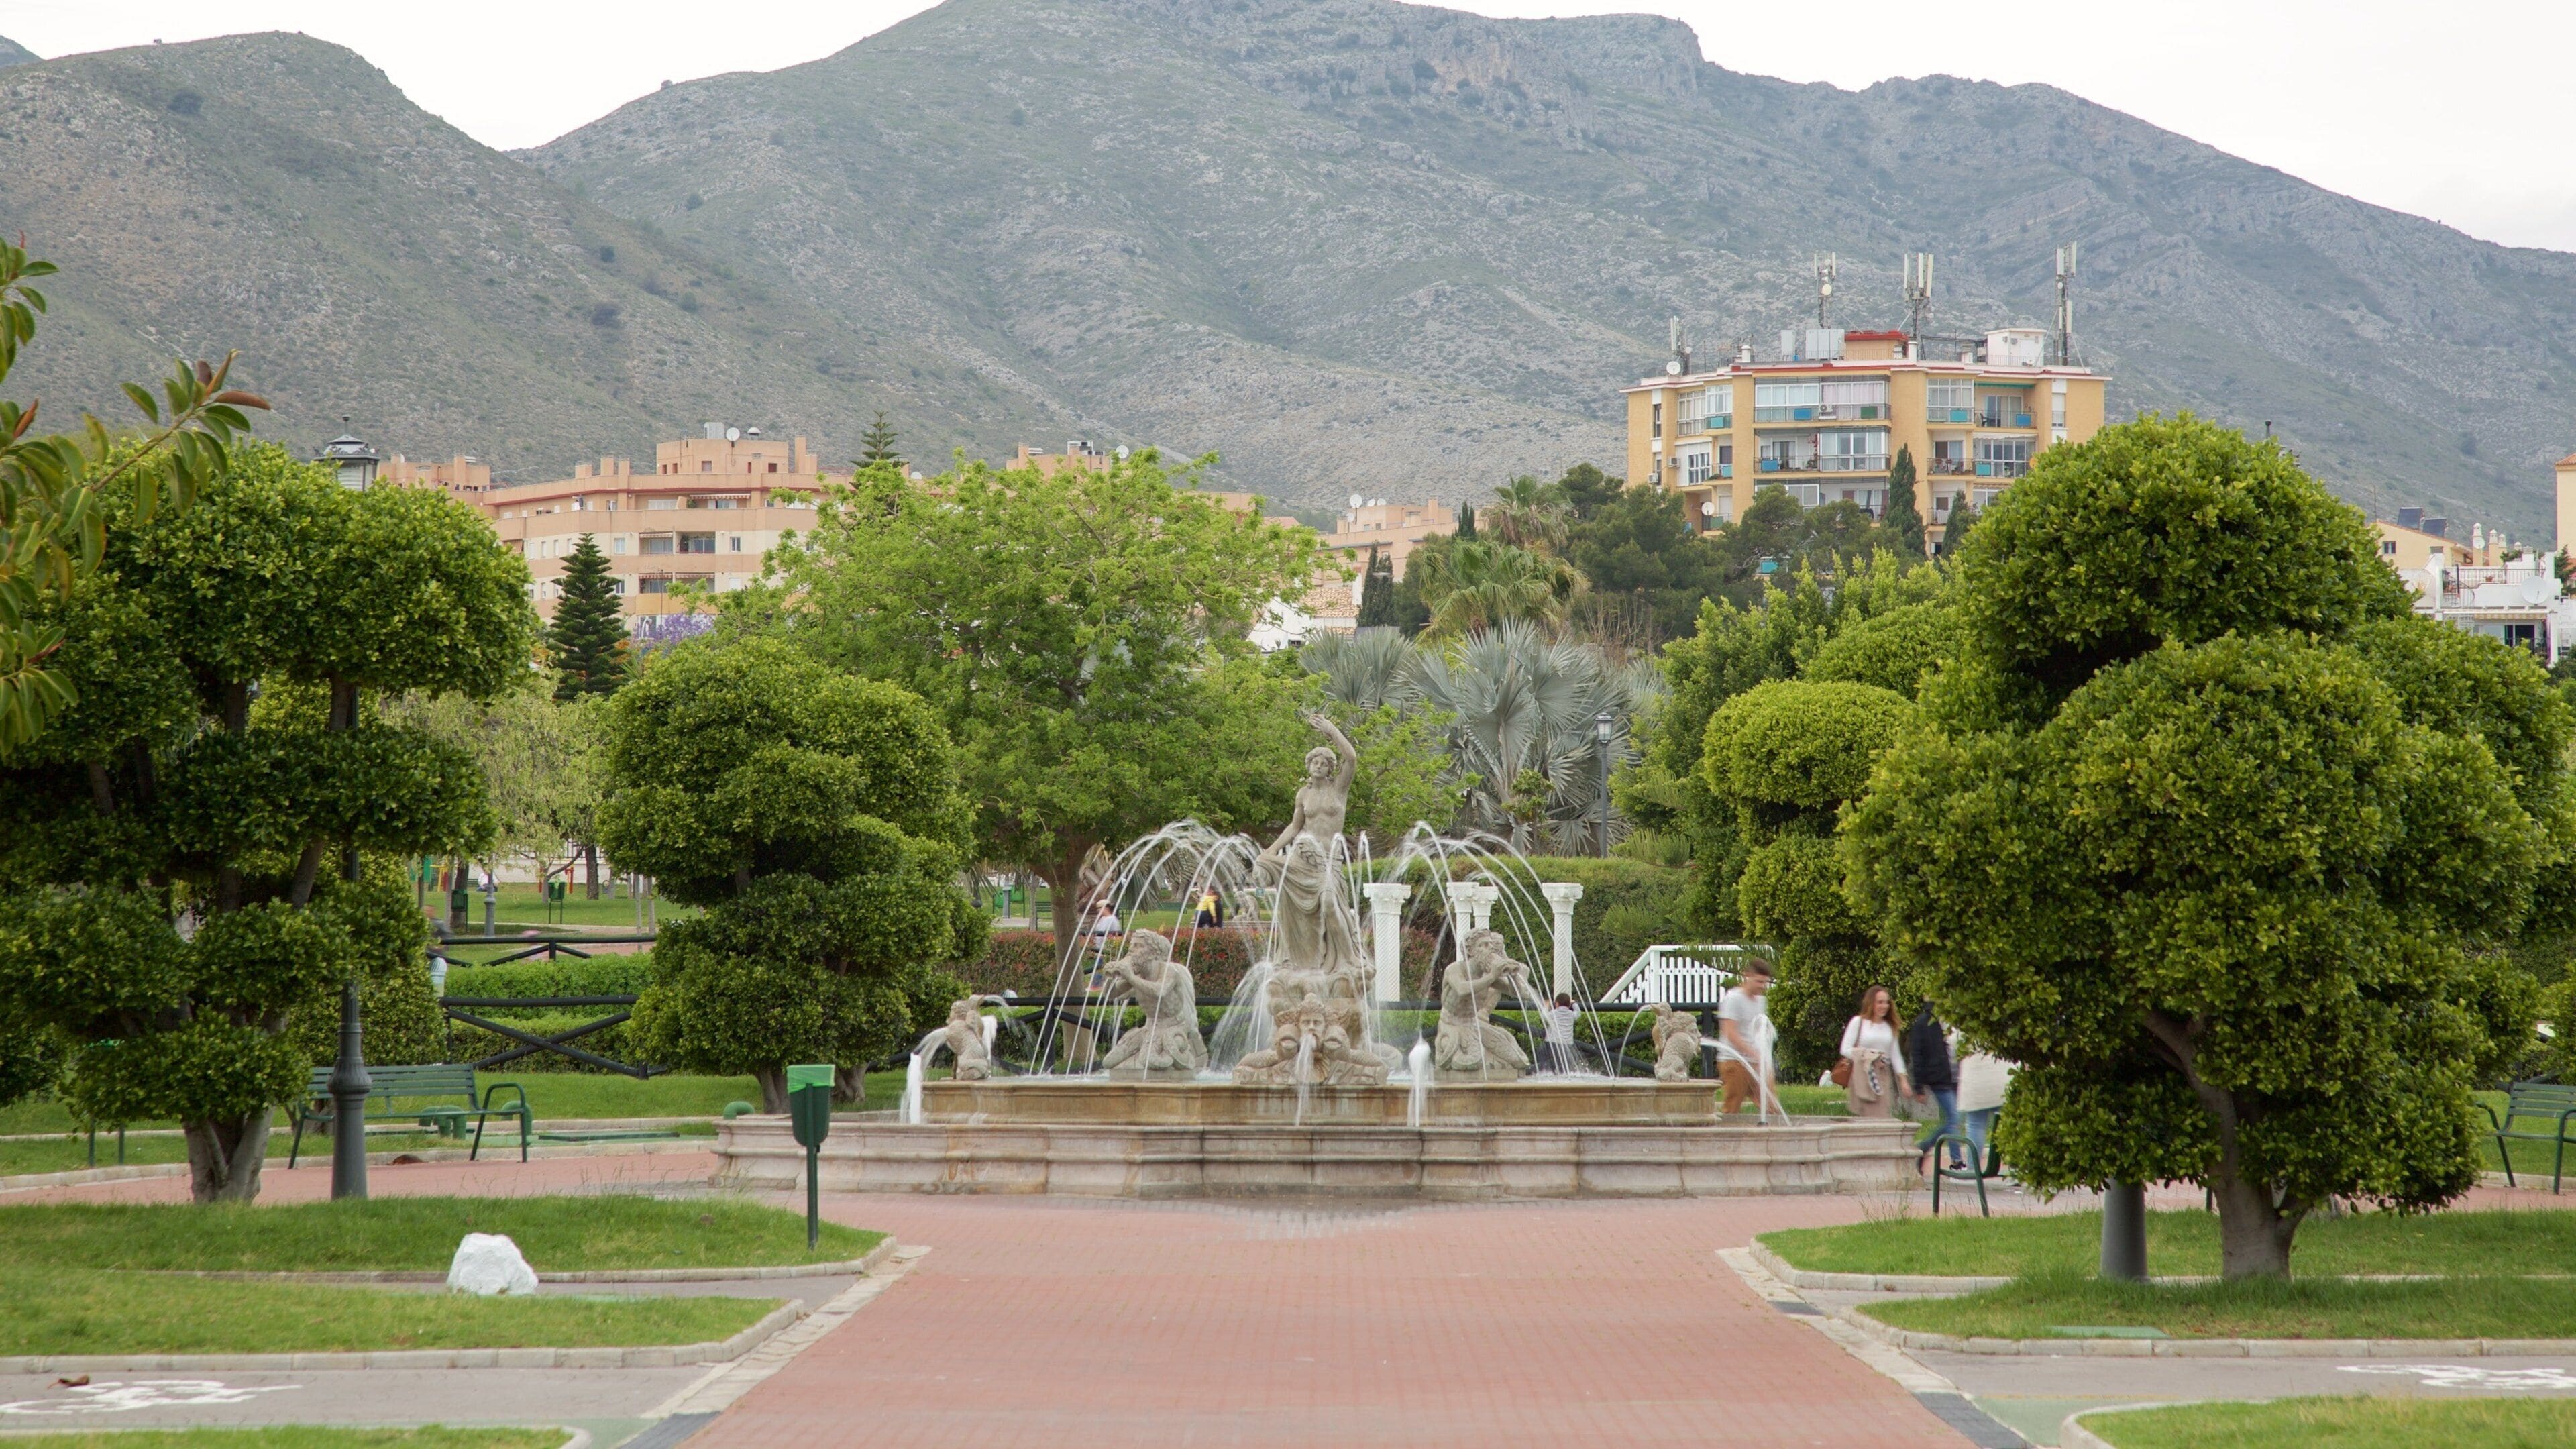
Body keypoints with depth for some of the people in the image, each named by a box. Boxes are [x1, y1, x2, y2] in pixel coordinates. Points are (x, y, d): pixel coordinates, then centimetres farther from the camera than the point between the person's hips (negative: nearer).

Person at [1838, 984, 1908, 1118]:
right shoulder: (1858, 1022, 1)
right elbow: (1845, 1050, -3)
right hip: (1863, 1077, -5)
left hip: (1884, 1079, 5)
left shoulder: (1889, 1027, 15)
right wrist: (1869, 1059, -11)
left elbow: (1895, 1056, 16)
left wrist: (1903, 1081, 8)